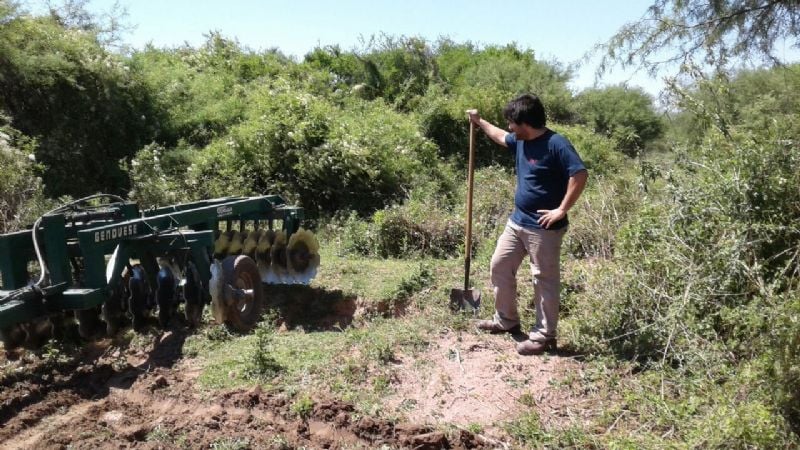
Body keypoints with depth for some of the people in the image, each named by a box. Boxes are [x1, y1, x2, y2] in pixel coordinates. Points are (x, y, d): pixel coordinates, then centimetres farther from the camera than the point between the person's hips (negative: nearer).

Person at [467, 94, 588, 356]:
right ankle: (506, 320, 31)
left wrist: (561, 211, -22)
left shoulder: (555, 144, -18)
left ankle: (544, 336, 15)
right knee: (500, 266, 14)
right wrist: (479, 122, 30)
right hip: (517, 221, 9)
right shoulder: (520, 141, 8)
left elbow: (580, 175, -25)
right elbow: (500, 137, 31)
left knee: (544, 280, 2)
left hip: (543, 228, -9)